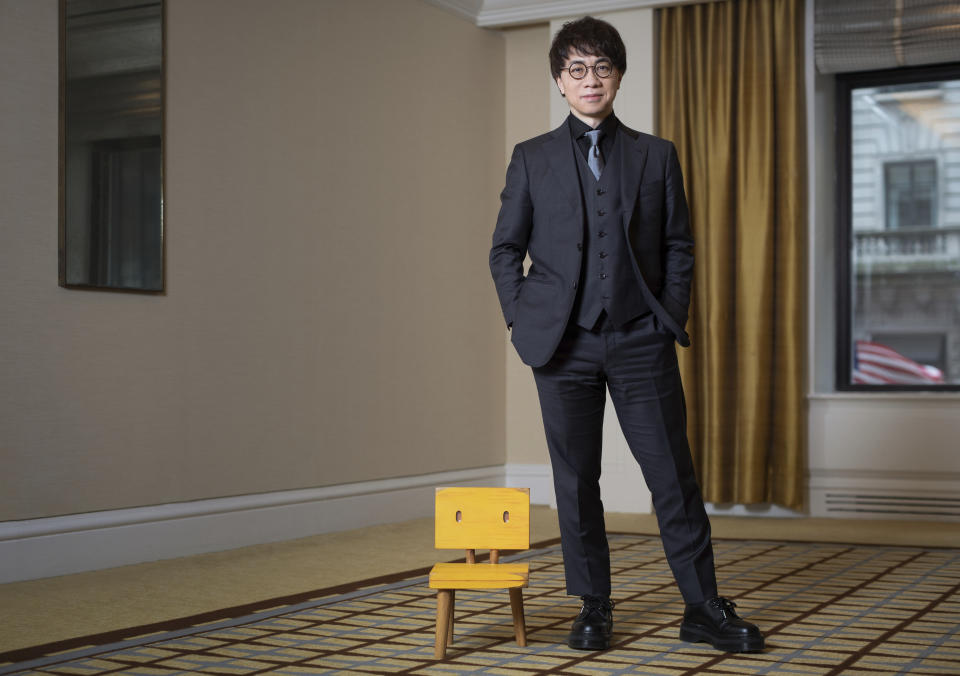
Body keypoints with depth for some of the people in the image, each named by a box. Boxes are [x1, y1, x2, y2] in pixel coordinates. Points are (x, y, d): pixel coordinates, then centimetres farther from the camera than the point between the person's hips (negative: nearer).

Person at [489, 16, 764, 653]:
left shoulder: (657, 156, 10)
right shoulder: (532, 159, 9)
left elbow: (679, 246, 11)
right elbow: (505, 249, 11)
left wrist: (672, 319, 0)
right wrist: (522, 321, 0)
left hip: (641, 342, 0)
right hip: (565, 344, 0)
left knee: (674, 476, -1)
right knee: (577, 481, 5)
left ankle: (704, 607, 9)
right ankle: (594, 608, 16)